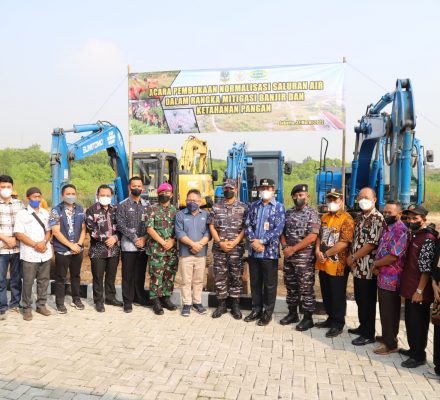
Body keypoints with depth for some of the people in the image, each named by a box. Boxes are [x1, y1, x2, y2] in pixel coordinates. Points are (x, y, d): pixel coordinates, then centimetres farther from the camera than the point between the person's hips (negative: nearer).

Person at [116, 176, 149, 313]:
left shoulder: (147, 205, 10)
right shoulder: (123, 205, 0)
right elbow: (121, 225, -8)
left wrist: (145, 238, -8)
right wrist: (135, 239, -12)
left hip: (143, 245, 3)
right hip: (128, 246, -3)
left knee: (141, 274, 12)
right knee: (128, 275, 3)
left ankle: (139, 297, 25)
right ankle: (127, 301, 11)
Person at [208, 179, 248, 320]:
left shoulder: (243, 207, 3)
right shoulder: (216, 207, 8)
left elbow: (245, 228, -2)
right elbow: (211, 226, 4)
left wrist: (234, 242, -12)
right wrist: (220, 242, -8)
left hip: (237, 248, -1)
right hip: (219, 248, 2)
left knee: (236, 277, 4)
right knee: (219, 277, 6)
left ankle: (235, 305, 15)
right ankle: (221, 305, 17)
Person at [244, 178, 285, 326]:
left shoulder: (279, 207, -2)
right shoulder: (254, 206, 10)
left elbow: (278, 229, -12)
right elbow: (248, 225, 5)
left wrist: (261, 241, -16)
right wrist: (253, 241, -12)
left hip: (270, 251, -4)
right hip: (253, 251, 4)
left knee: (270, 284, 6)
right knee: (255, 282, 13)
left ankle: (267, 313, 19)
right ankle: (256, 309, 27)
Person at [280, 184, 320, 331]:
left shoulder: (312, 214, -8)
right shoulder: (288, 213, 10)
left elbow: (312, 237, -17)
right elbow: (282, 232, 13)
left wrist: (293, 249, -16)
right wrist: (285, 247, -6)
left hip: (305, 258, -6)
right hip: (288, 257, 6)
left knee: (306, 288, 1)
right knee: (290, 286, 14)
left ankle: (308, 318, 12)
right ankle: (292, 313, 28)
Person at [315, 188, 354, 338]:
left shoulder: (347, 219, -13)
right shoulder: (324, 217, 11)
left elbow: (344, 243, -20)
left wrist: (325, 254, -17)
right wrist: (318, 251, -3)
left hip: (337, 265, -7)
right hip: (323, 263, 7)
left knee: (338, 295, 6)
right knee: (326, 294, 18)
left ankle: (338, 324, 19)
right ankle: (331, 318, 34)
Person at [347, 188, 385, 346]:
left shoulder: (378, 218, -14)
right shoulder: (359, 217, 12)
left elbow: (371, 244, -19)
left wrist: (353, 257, -12)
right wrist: (350, 257, 2)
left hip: (368, 267, -8)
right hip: (357, 267, 8)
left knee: (368, 302, 2)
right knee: (359, 299, 18)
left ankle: (368, 334, 14)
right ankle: (363, 327, 33)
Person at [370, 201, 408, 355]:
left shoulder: (400, 230, -19)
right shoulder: (388, 228, 12)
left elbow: (393, 256, -25)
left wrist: (375, 264, -10)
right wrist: (377, 266, 3)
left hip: (390, 278, -9)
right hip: (384, 277, 9)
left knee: (389, 312, 2)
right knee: (387, 310, 20)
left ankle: (390, 344, 15)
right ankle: (388, 336, 34)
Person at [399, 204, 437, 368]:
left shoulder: (428, 239, -18)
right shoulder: (412, 235, 10)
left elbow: (427, 269, -20)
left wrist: (420, 291, -19)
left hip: (419, 291, -8)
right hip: (409, 287, 8)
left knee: (418, 323, 4)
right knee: (410, 321, 18)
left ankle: (419, 356, 17)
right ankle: (413, 349, 33)